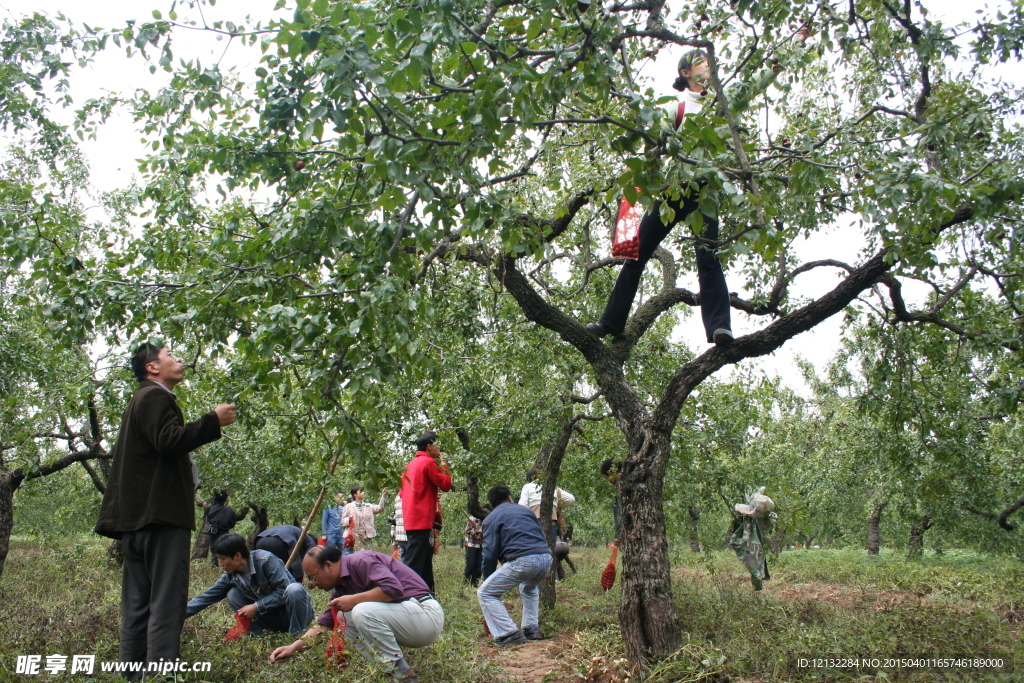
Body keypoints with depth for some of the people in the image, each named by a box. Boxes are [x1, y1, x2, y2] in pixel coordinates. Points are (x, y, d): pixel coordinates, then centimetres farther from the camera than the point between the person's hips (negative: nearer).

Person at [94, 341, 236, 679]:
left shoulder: (140, 400, 26)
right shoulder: (156, 397, -6)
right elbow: (168, 441, -22)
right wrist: (214, 421, -18)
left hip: (136, 516, 11)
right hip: (161, 514, -10)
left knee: (138, 605, 9)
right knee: (167, 602, -12)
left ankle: (134, 676, 12)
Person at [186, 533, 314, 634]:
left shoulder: (265, 559, -20)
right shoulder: (230, 576, 0)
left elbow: (283, 591, -23)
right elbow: (205, 598, 3)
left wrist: (256, 607, -22)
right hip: (272, 616, 6)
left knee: (294, 589, -37)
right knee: (232, 595, -7)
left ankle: (296, 634, -18)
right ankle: (262, 633, -5)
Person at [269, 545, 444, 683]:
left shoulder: (360, 561, -16)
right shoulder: (340, 586, 13)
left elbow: (393, 588, -28)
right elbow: (325, 623, 16)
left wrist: (353, 600, -19)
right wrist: (294, 647, 6)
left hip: (427, 614, -10)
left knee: (363, 612, -27)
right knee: (346, 618, 7)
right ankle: (385, 668, 6)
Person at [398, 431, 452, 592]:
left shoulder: (411, 464, 18)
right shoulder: (429, 462, -8)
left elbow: (402, 492, 21)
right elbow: (446, 485, -9)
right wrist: (444, 465, 2)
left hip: (411, 520, 9)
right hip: (422, 520, -9)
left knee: (425, 565, 15)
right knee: (415, 564, -11)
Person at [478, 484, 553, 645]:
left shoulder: (491, 519, 12)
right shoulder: (524, 510, 26)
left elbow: (490, 554, 5)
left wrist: (487, 578, 17)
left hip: (521, 562, -6)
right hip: (546, 559, 6)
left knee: (485, 593, 7)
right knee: (530, 588, 37)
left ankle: (509, 633, -2)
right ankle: (532, 629, 26)